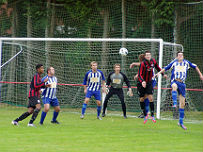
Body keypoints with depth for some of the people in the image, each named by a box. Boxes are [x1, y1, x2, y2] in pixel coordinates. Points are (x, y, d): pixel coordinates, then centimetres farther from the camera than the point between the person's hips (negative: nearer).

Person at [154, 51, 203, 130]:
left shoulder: (186, 62, 10)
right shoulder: (174, 63, 5)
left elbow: (195, 67, 23)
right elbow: (165, 68, 9)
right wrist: (159, 73, -7)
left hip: (182, 83, 3)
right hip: (174, 81, -3)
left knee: (182, 104, 1)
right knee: (174, 86, -44)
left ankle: (181, 122, 10)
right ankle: (174, 104, -57)